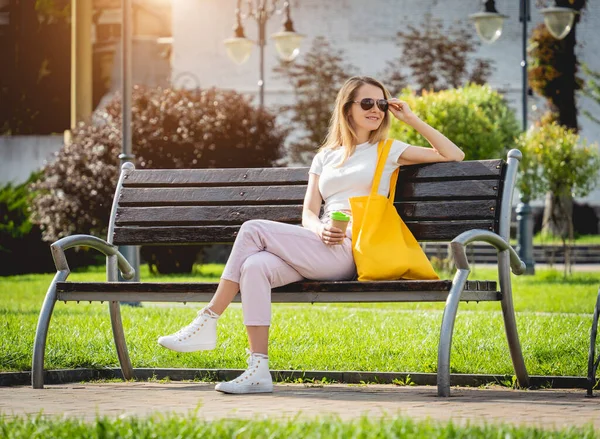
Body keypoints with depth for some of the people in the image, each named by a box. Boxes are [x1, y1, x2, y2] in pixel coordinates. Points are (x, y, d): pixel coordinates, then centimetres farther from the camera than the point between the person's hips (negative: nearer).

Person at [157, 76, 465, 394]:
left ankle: (207, 323, -17)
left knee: (253, 230, -19)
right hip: (323, 247, 5)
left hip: (352, 252, -5)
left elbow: (454, 156, 10)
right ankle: (258, 372, -31)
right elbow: (308, 213, 17)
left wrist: (412, 119, 9)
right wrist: (321, 230, -7)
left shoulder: (388, 150, 15)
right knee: (255, 266, -27)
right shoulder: (325, 157, 27)